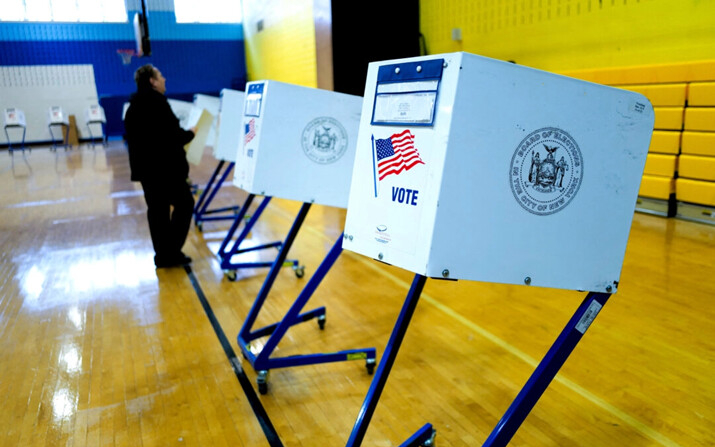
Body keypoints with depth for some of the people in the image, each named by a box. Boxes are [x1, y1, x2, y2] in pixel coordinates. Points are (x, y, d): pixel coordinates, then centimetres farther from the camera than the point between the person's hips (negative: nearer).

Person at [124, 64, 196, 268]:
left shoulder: (134, 106, 15)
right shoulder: (157, 102, -13)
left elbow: (134, 137, 18)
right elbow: (172, 135, -20)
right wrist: (190, 134, -1)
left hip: (145, 167, 9)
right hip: (165, 166, -9)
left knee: (157, 210, 11)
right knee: (184, 203, 3)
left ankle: (163, 255, 17)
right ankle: (171, 253, 2)